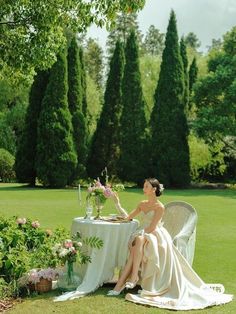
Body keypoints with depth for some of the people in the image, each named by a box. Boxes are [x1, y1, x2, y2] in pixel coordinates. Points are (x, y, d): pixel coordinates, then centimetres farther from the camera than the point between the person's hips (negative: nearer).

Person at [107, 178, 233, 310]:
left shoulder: (160, 207, -6)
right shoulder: (142, 204, 16)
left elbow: (151, 228, -12)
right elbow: (128, 217, 16)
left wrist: (138, 235, -14)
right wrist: (118, 204, 11)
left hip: (155, 238, -5)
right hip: (141, 237, 5)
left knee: (139, 240, -35)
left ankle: (134, 277, -36)